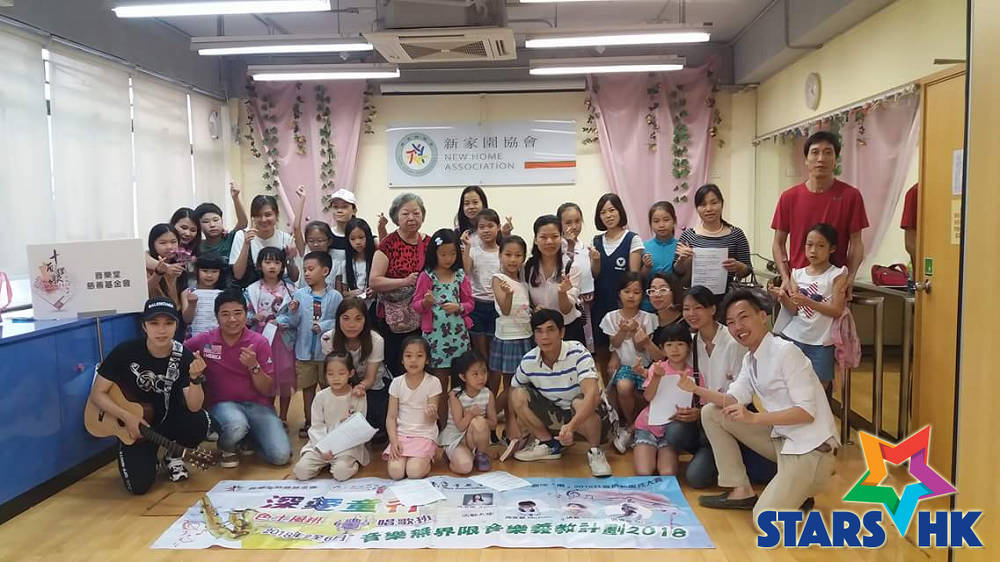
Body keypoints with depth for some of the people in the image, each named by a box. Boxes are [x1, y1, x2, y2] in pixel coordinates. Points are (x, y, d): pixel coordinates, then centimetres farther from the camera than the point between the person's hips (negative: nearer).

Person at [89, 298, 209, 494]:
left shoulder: (184, 357, -16)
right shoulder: (126, 352, -16)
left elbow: (194, 407, -23)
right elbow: (97, 394, -9)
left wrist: (195, 377, -42)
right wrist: (128, 417, -22)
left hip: (170, 421, 1)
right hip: (134, 427, -1)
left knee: (199, 422, -31)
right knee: (139, 485, -19)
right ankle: (150, 454, 18)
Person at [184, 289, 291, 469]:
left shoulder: (259, 342, -3)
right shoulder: (205, 341, -2)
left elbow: (268, 391, -2)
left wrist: (254, 366, -21)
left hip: (257, 405, 1)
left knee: (281, 456, -18)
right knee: (236, 425, -38)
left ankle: (248, 438, 15)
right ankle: (227, 448, 0)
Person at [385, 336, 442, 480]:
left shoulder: (433, 382, -7)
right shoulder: (397, 383, 0)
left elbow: (431, 420, -7)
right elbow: (391, 416, 1)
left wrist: (432, 413, -31)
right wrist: (393, 441, -14)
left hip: (424, 435, -2)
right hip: (401, 434, 2)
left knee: (414, 472, -23)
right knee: (395, 472, -20)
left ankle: (427, 459, 8)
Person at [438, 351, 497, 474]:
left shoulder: (488, 395, -7)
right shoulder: (455, 395, -15)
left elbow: (493, 424, -2)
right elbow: (460, 426, -17)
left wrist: (479, 418, -21)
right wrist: (470, 414, -35)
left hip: (476, 437, 3)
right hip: (455, 438, -3)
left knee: (478, 422, -32)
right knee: (464, 467, -31)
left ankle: (483, 456, -6)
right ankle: (451, 456, 6)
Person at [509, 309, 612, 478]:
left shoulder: (577, 352, -26)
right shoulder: (529, 361, -12)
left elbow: (592, 394, -39)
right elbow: (513, 390, 6)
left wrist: (570, 426, -52)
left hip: (584, 413, -4)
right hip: (554, 414, 4)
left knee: (579, 403, -38)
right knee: (519, 394, -15)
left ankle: (595, 451, -9)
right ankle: (549, 444, 3)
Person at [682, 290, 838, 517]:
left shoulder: (786, 352, -19)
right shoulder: (750, 360, 9)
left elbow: (807, 411, -22)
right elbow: (735, 400, 4)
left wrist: (754, 418, -28)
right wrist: (696, 389, -10)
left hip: (810, 447, -8)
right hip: (781, 438, 9)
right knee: (711, 413, 3)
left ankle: (798, 494, 11)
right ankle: (741, 491, 7)